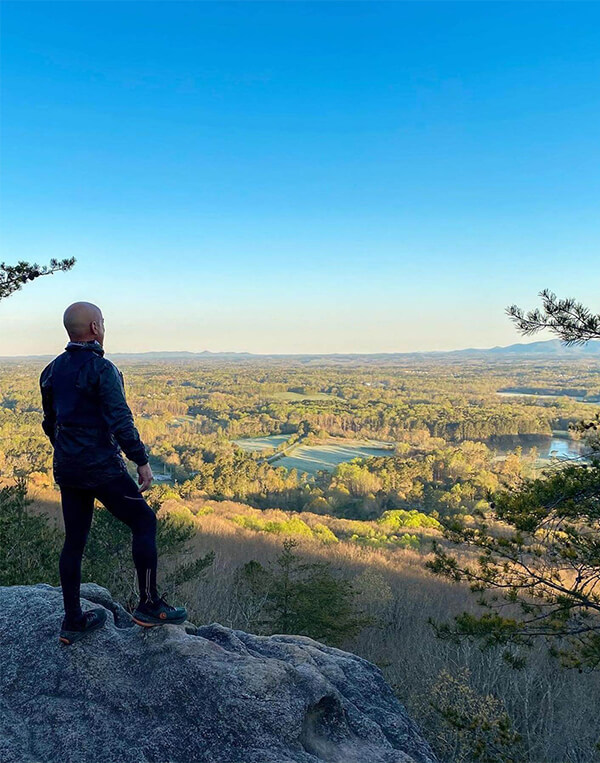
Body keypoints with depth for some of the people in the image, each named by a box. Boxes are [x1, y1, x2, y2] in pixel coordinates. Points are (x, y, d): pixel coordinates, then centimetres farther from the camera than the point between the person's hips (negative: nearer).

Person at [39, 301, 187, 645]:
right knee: (144, 521, 5)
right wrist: (142, 461, -14)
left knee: (74, 539, 14)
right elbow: (120, 421, -21)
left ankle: (73, 622, 23)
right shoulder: (102, 368, -15)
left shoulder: (52, 370, 10)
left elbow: (50, 423, 18)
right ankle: (149, 605, 10)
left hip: (66, 469, 8)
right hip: (102, 468, -8)